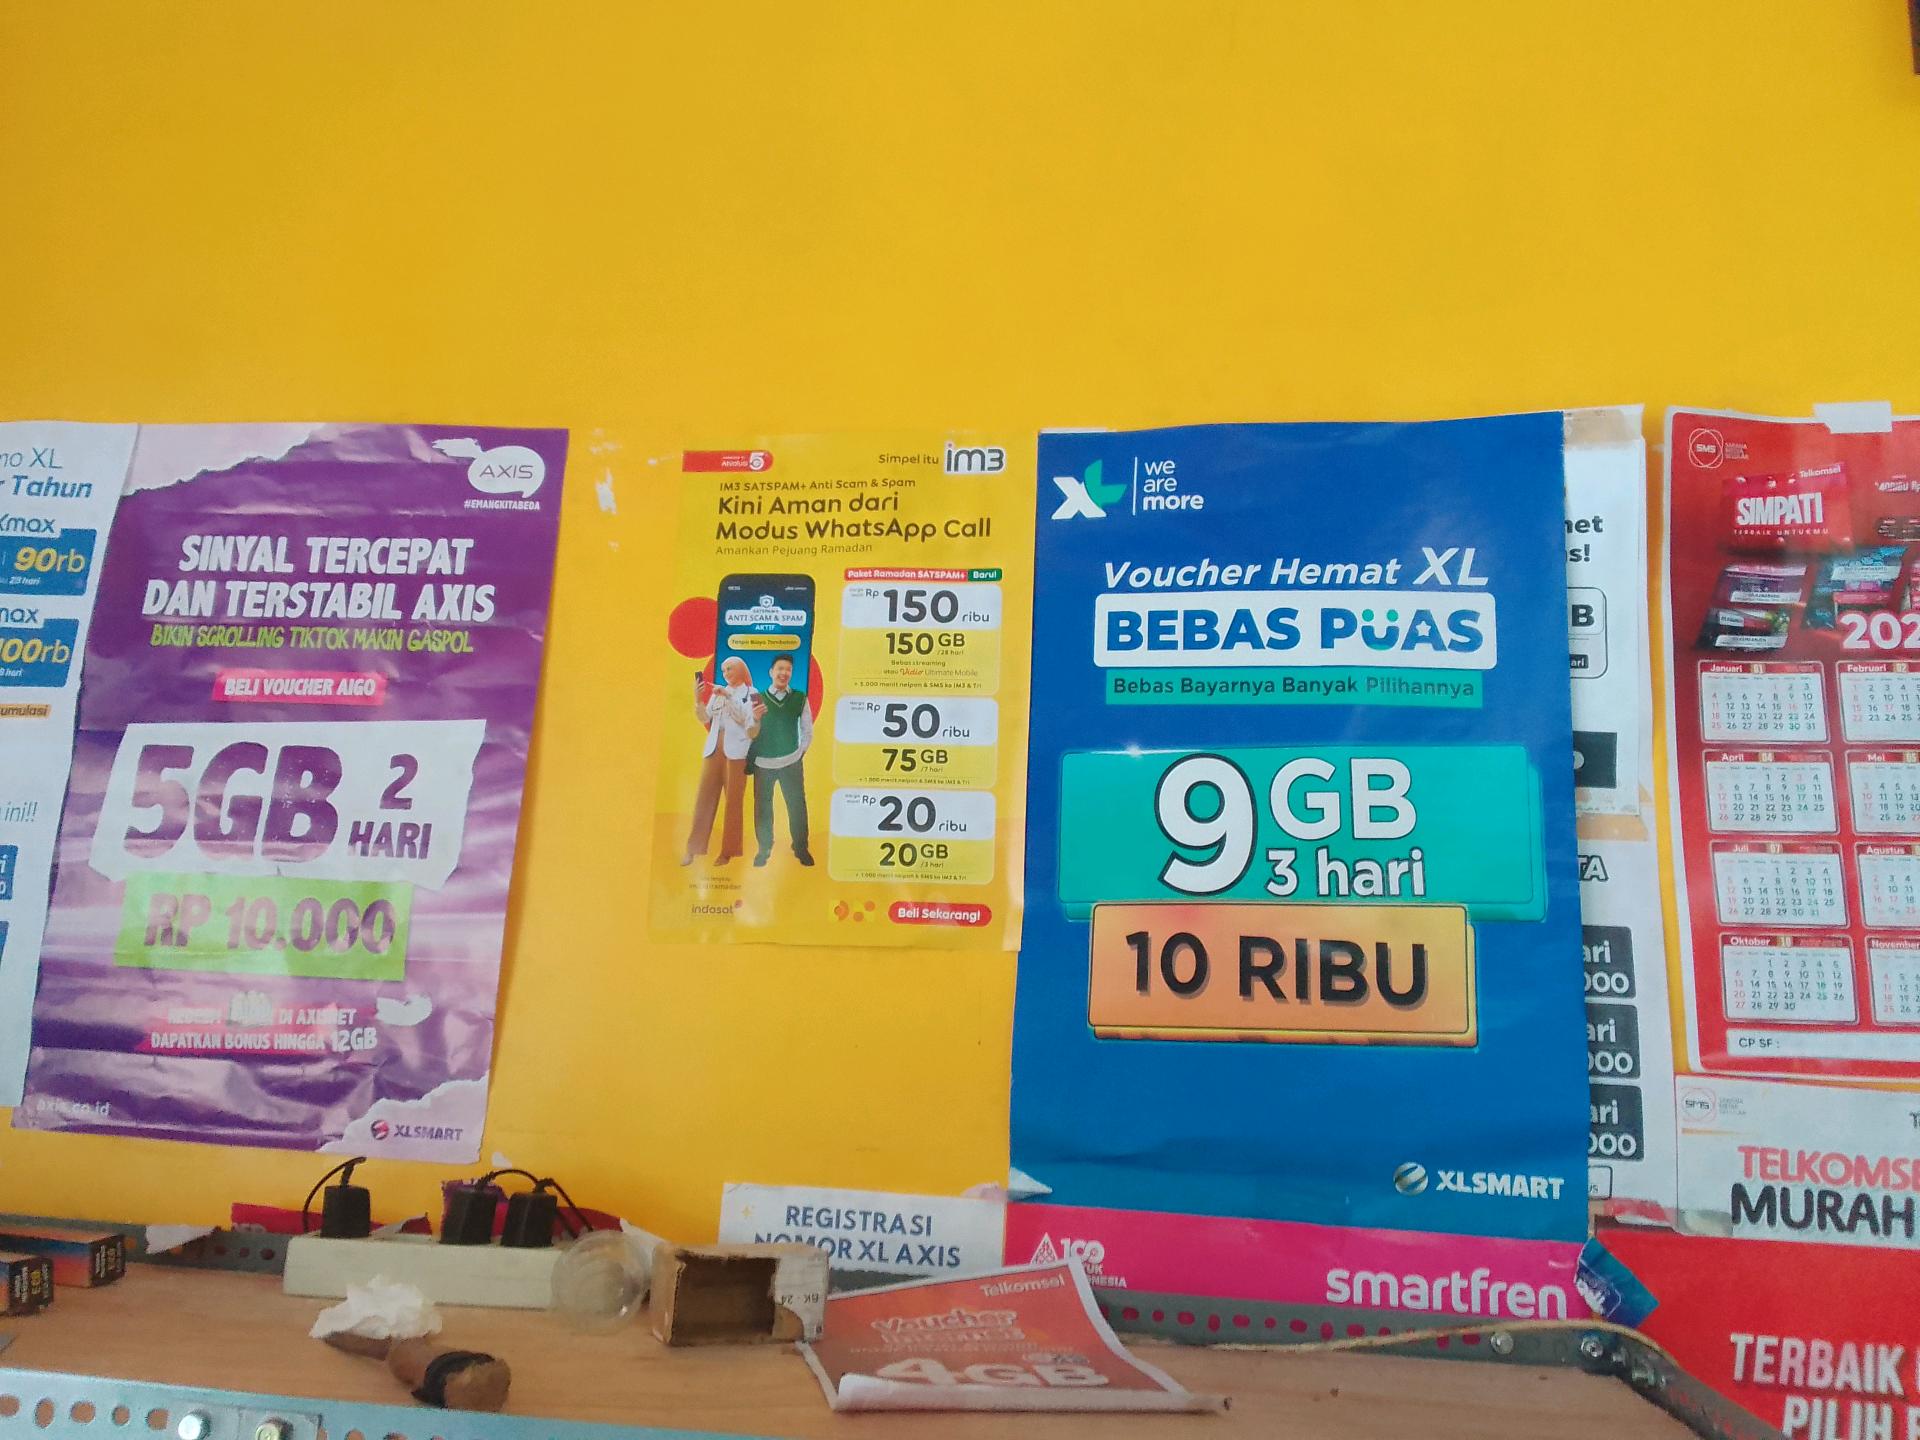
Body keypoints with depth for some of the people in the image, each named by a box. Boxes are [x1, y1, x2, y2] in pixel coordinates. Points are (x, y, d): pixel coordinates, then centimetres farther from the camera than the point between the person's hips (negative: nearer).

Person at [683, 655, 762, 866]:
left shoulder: (751, 693, 5)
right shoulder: (717, 693, 17)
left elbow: (745, 718, -9)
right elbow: (704, 719, 10)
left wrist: (728, 696, -14)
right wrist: (698, 699, -6)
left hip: (736, 751, -4)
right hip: (714, 749, 4)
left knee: (733, 800, -2)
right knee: (704, 798, 0)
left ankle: (727, 851, 2)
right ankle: (693, 849, 1)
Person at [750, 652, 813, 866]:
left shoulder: (800, 698, 1)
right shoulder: (758, 698, -1)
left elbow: (807, 731, 8)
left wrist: (800, 753, 4)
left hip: (791, 763, 0)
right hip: (763, 763, 0)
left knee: (797, 806, 2)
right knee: (762, 807, 7)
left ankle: (801, 849, 15)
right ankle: (764, 849, 19)